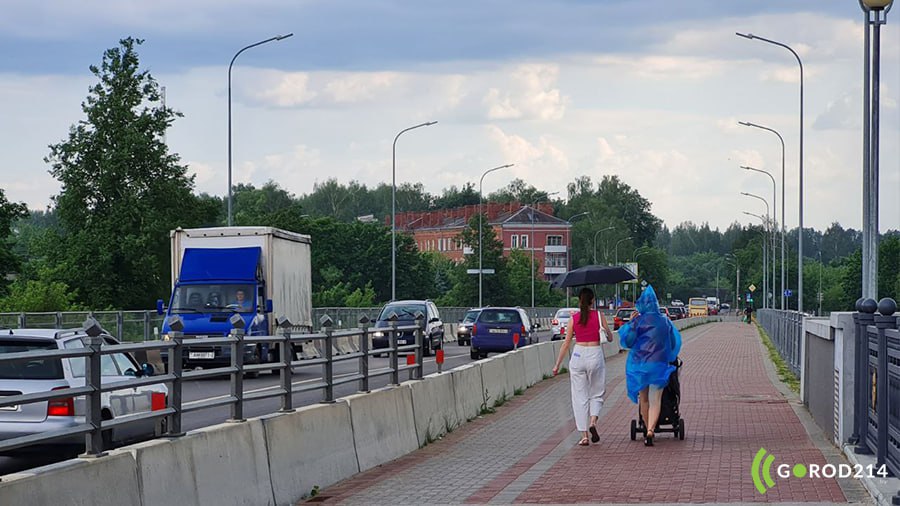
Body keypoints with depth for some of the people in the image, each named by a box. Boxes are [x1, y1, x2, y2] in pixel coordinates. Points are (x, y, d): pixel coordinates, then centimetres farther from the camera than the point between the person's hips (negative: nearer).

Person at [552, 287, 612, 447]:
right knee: (596, 394, 14)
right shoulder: (599, 316, -1)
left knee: (580, 396, 6)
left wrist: (558, 364, 10)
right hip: (595, 354, -1)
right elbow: (610, 338, 5)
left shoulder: (574, 318, 2)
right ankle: (593, 422, -13)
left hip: (578, 355, 1)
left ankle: (584, 435, 2)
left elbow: (566, 343, 3)